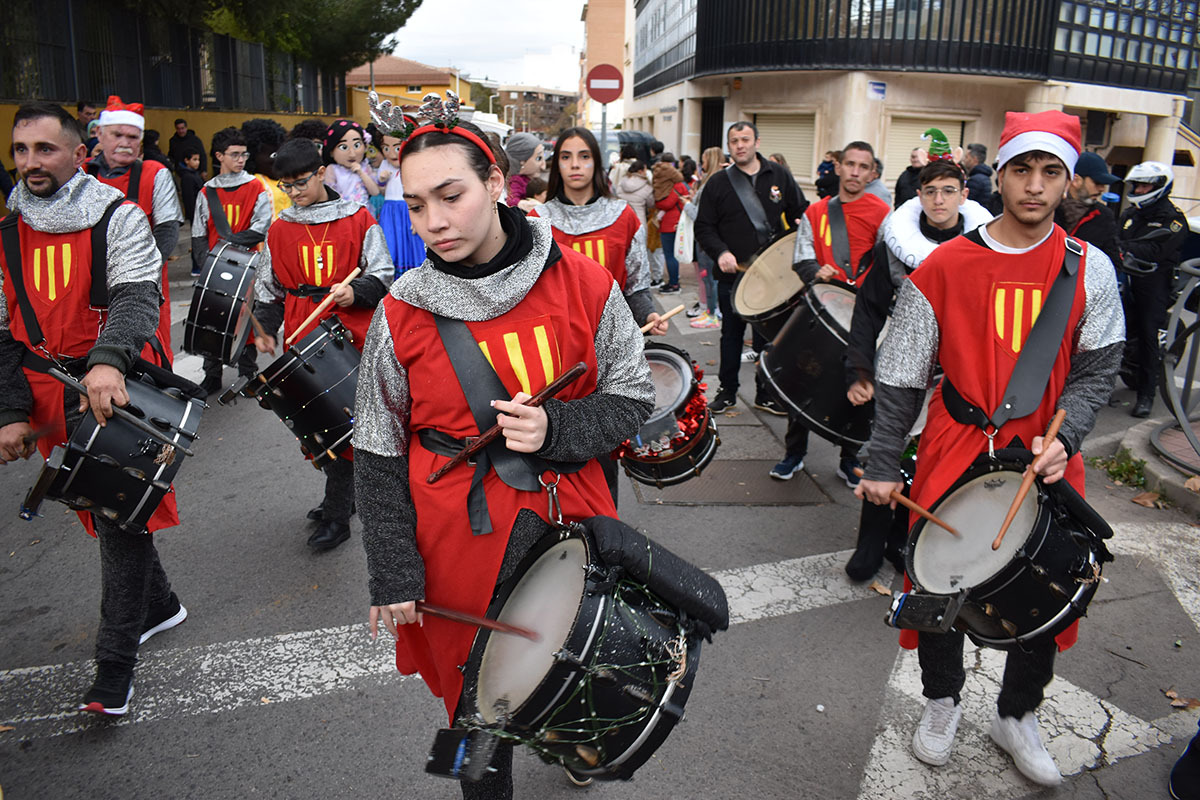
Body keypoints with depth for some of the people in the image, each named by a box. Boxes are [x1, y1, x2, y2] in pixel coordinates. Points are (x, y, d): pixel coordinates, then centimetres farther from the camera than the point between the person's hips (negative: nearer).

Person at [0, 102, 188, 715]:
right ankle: (159, 605, 35)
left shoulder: (118, 218, -5)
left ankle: (116, 657, 8)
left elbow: (137, 296, -20)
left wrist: (108, 362, -39)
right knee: (101, 509, 14)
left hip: (115, 390, -5)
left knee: (120, 515, -3)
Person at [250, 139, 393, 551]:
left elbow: (382, 277, -1)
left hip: (352, 336, -4)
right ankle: (343, 494, 28)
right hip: (303, 341, 4)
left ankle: (336, 516, 4)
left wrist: (353, 291, -20)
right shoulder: (279, 231, 11)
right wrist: (264, 330, 3)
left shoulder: (358, 220, 1)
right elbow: (268, 289, 16)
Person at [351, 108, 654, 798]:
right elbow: (380, 455, -3)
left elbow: (633, 397, -2)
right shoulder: (402, 311, -8)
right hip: (458, 538, 0)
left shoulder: (583, 284, -9)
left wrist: (555, 430, -20)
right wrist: (394, 575, -5)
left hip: (571, 519, 1)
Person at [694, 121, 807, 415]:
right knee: (731, 335, 10)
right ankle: (727, 392, 23)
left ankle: (766, 394, 22)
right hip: (732, 274, -1)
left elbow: (801, 214, 11)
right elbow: (703, 227, -1)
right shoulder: (718, 183, 0)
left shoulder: (779, 176, 5)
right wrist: (720, 252, -18)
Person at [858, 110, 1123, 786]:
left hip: (1047, 461, 2)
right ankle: (943, 699, 37)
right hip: (956, 453, -1)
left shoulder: (1090, 269, 0)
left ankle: (1018, 716, 37)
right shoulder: (944, 267, -5)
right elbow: (901, 378, -3)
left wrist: (1063, 436, -20)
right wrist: (884, 466, -5)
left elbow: (1097, 367, -2)